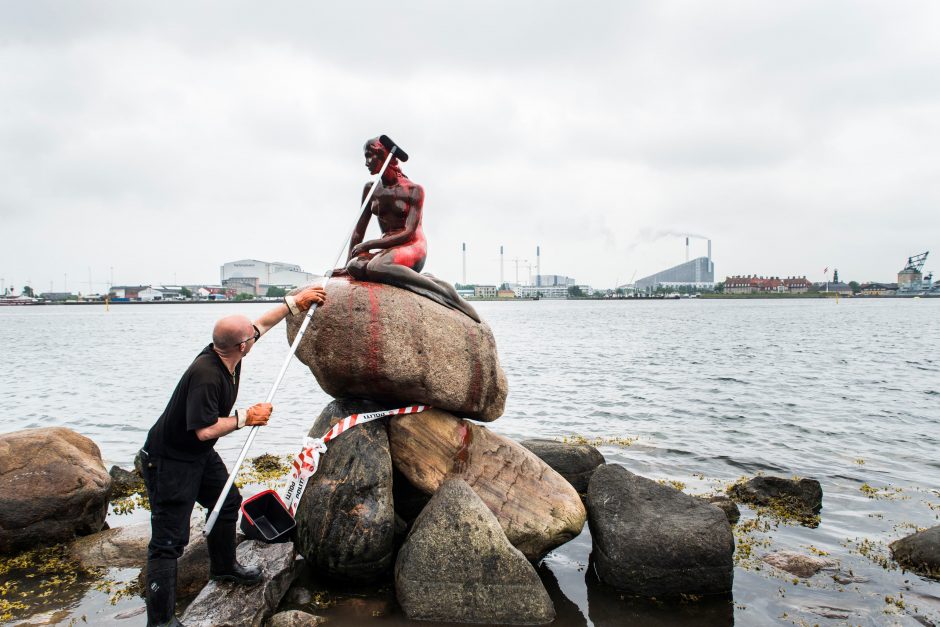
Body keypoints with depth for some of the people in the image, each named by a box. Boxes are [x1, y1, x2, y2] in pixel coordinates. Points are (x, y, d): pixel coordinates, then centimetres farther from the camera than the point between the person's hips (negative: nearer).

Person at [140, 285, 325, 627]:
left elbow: (262, 323, 9)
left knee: (228, 501, 23)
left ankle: (223, 566, 45)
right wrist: (246, 418, -20)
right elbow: (204, 430, -31)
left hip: (201, 455, 10)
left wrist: (295, 302, 14)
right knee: (169, 539, -6)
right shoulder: (206, 375, -32)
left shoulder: (225, 353, -7)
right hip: (169, 461, -10)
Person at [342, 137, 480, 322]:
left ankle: (446, 293, -34)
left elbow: (408, 233, -13)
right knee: (354, 266, -30)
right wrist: (348, 261, 9)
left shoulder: (414, 189, -4)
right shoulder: (370, 189, 14)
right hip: (388, 250, 6)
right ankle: (424, 279, -18)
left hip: (413, 248, -5)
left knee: (374, 267, -39)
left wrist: (368, 245, -15)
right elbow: (359, 230, 17)